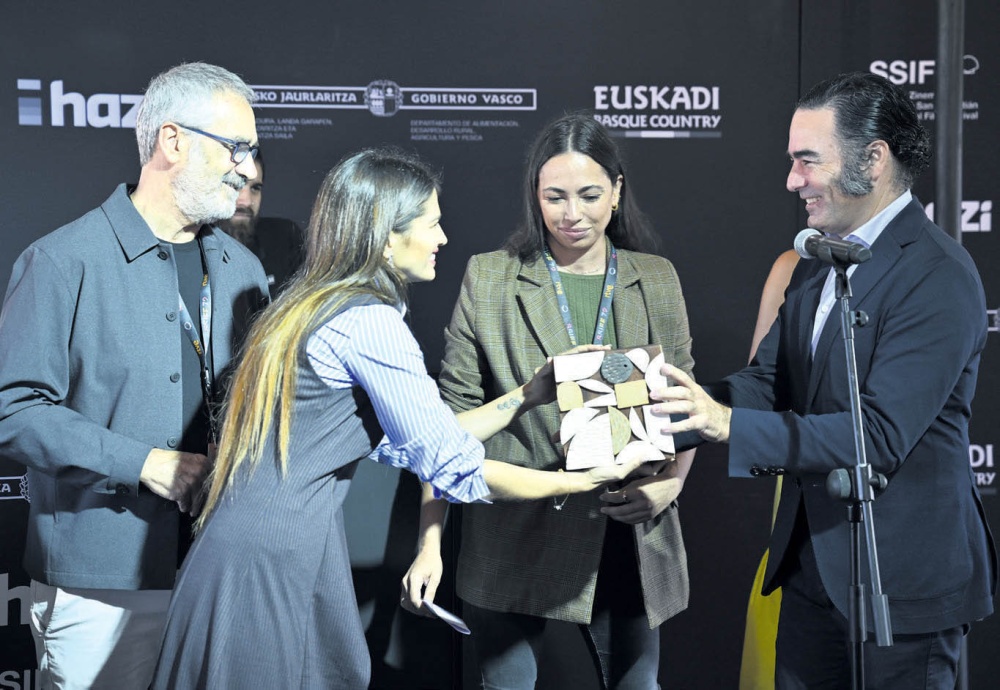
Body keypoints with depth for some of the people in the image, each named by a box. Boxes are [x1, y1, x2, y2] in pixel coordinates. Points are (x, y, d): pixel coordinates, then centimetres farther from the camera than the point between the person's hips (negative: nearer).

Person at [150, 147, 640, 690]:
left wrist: (525, 396, 16)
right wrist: (581, 481, -3)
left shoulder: (310, 307, 13)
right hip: (276, 566, -9)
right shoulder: (368, 320, -15)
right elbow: (454, 470, -13)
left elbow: (403, 443, 15)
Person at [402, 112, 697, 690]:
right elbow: (454, 416, -2)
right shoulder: (489, 280, 0)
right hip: (514, 537, -2)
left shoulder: (656, 280, 7)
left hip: (628, 536, 2)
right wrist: (430, 545, -8)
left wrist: (672, 483, -8)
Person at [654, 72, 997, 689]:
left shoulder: (939, 275, -19)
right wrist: (680, 403, -11)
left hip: (903, 582, -8)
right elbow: (768, 380, 7)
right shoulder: (818, 263, 10)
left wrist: (729, 424, -31)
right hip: (814, 567, 8)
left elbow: (881, 433, -26)